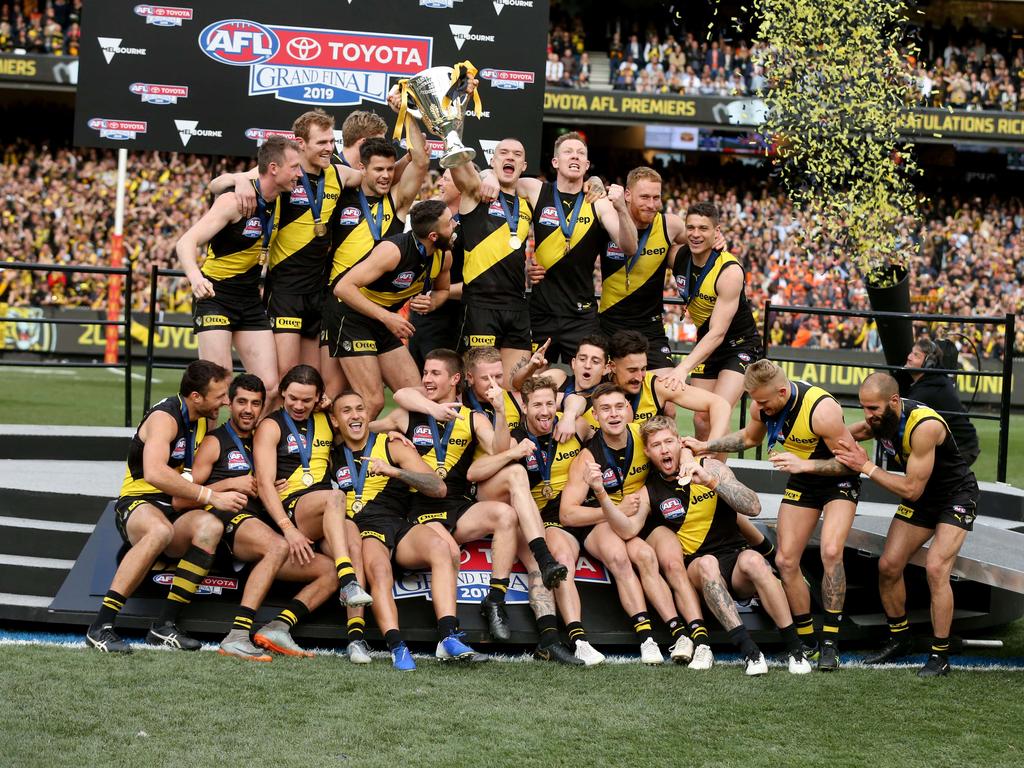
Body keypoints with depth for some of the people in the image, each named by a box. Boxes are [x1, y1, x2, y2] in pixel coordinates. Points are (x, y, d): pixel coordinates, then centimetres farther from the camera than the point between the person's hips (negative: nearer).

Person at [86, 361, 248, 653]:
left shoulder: (206, 420, 13)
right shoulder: (165, 417, -12)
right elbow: (154, 473, -29)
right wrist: (210, 496, -27)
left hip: (179, 512, 6)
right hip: (139, 505, -6)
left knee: (211, 526, -29)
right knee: (160, 530, -42)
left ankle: (165, 626, -30)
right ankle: (100, 627, -38)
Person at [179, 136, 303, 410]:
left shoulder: (278, 201, 3)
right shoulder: (235, 201, -18)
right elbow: (186, 243, -24)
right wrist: (196, 277, -43)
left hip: (250, 300, 7)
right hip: (215, 296, -7)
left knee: (270, 387, -4)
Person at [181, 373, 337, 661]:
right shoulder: (215, 442, 10)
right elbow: (180, 500, 3)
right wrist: (231, 485, -3)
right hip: (228, 522, -7)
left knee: (330, 570, -10)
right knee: (278, 546, -38)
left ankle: (278, 627, -27)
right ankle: (237, 636, -46)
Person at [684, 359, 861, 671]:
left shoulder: (821, 410, -33)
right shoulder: (761, 405, -12)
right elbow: (750, 437, 13)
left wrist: (804, 464, -35)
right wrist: (705, 446, 4)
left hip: (839, 482, -6)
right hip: (801, 482, 6)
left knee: (831, 551, -27)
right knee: (785, 560, -2)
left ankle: (830, 644, -18)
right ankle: (808, 642, 11)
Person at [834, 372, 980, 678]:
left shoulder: (924, 426, -35)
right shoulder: (880, 419, -12)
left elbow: (912, 489, -31)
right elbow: (846, 435, 10)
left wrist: (866, 466, -29)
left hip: (956, 496, -7)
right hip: (921, 498, 7)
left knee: (936, 568, -21)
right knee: (888, 565, -1)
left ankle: (940, 656, -12)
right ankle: (899, 638, 19)